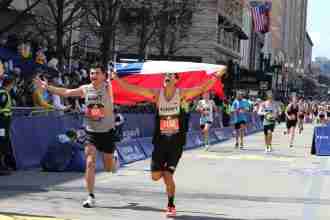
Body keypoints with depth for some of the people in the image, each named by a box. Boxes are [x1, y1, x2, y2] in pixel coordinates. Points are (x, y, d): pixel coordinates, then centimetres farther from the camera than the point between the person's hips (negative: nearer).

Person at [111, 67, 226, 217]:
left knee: (168, 175, -8)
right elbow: (131, 89, -5)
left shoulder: (182, 94, -5)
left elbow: (203, 88, -12)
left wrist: (217, 76, -24)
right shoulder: (157, 94, -2)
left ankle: (171, 206, 12)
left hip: (176, 141, -2)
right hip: (160, 141, 2)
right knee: (156, 176, 1)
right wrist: (116, 78, -12)